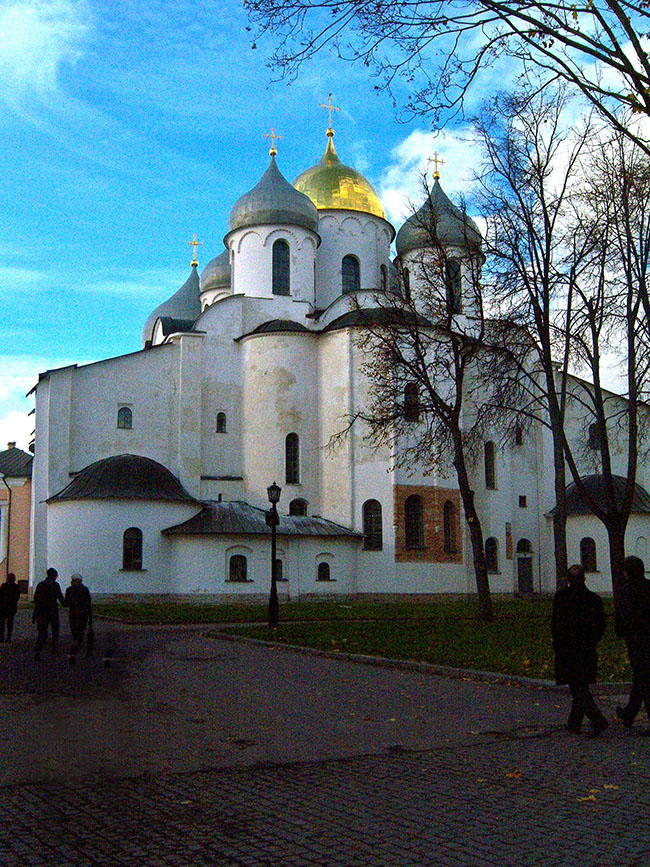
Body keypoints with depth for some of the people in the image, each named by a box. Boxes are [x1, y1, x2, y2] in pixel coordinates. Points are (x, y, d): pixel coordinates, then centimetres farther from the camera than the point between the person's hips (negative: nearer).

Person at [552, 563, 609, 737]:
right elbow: (601, 627, 6)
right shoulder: (594, 598, 3)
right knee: (582, 686, 15)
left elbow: (557, 625, -9)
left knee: (577, 688, -3)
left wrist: (558, 648, 0)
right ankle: (574, 724, 22)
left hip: (568, 648, -5)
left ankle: (598, 720, -19)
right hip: (588, 651, 5)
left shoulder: (561, 596, -8)